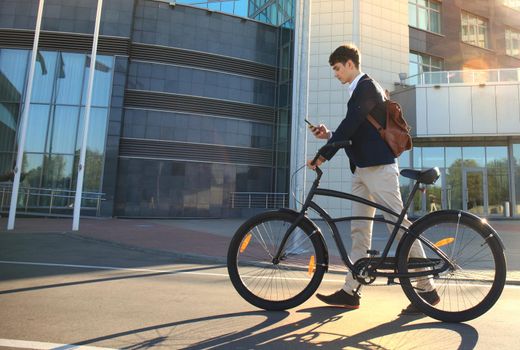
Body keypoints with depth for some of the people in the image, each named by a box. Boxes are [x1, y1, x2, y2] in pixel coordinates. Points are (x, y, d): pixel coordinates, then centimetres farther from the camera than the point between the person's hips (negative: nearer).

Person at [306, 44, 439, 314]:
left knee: (400, 225, -6)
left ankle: (427, 289, 6)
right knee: (359, 230, 7)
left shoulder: (366, 86, -6)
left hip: (378, 167, -10)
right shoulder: (359, 90, 23)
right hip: (362, 169, 10)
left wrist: (322, 155, -17)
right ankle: (350, 291, 13)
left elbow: (350, 125, -18)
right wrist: (329, 135, 9)